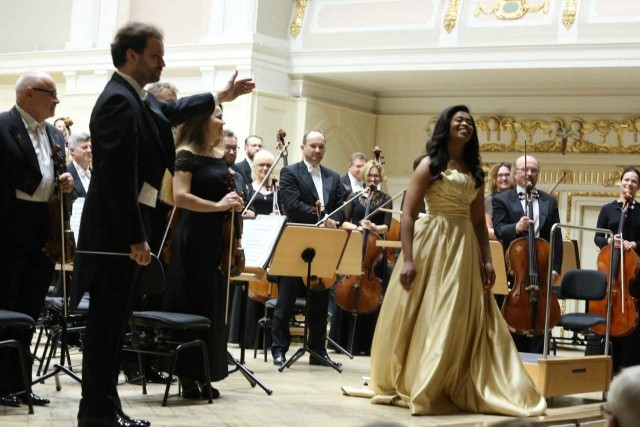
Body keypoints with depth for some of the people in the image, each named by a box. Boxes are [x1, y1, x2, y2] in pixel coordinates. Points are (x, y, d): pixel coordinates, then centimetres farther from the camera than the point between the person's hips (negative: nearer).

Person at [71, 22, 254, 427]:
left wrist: (220, 97, 44)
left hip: (125, 227, 10)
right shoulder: (119, 101, -18)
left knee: (114, 319, 12)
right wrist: (135, 238, -24)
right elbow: (118, 177, -24)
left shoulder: (137, 97, 12)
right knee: (107, 320, -5)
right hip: (117, 231, -10)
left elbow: (169, 111, 36)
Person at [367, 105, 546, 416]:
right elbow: (408, 213, -9)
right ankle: (406, 386, 11)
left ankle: (446, 390, 12)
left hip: (464, 250, 5)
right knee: (422, 319, -1)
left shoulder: (474, 171, 13)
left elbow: (479, 220, 14)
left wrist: (486, 260, 5)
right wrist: (407, 258, -16)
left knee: (458, 323, 4)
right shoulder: (430, 164, -3)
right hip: (432, 245, -5)